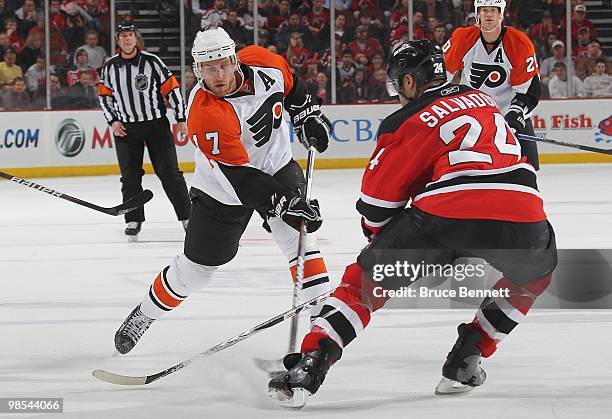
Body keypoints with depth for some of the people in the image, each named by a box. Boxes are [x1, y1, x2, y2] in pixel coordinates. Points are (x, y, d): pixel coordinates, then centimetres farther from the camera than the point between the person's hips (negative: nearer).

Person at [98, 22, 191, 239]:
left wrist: (181, 118, -5)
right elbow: (104, 95, 14)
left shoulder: (151, 62, -7)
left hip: (157, 124, -3)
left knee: (169, 172, -3)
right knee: (130, 176, 2)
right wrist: (113, 121, 2)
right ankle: (134, 220, 12)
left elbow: (171, 88, -4)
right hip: (125, 129, 3)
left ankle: (187, 217, 2)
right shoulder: (110, 67, 3)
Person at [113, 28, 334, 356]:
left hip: (277, 168, 4)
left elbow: (289, 83, 8)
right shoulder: (204, 115, -34)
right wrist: (282, 203, -38)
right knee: (195, 267, 7)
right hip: (223, 191, -4)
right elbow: (240, 177, -34)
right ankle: (142, 316, 29)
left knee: (298, 237, -17)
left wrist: (308, 114, 6)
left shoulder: (260, 62, -19)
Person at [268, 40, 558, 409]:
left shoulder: (406, 122, 11)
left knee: (368, 278, 14)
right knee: (535, 272, 35)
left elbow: (378, 199, 14)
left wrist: (379, 236, 37)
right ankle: (468, 356, 26)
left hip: (447, 214, -3)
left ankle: (310, 365, 0)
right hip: (521, 214, 3)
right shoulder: (483, 101, 27)